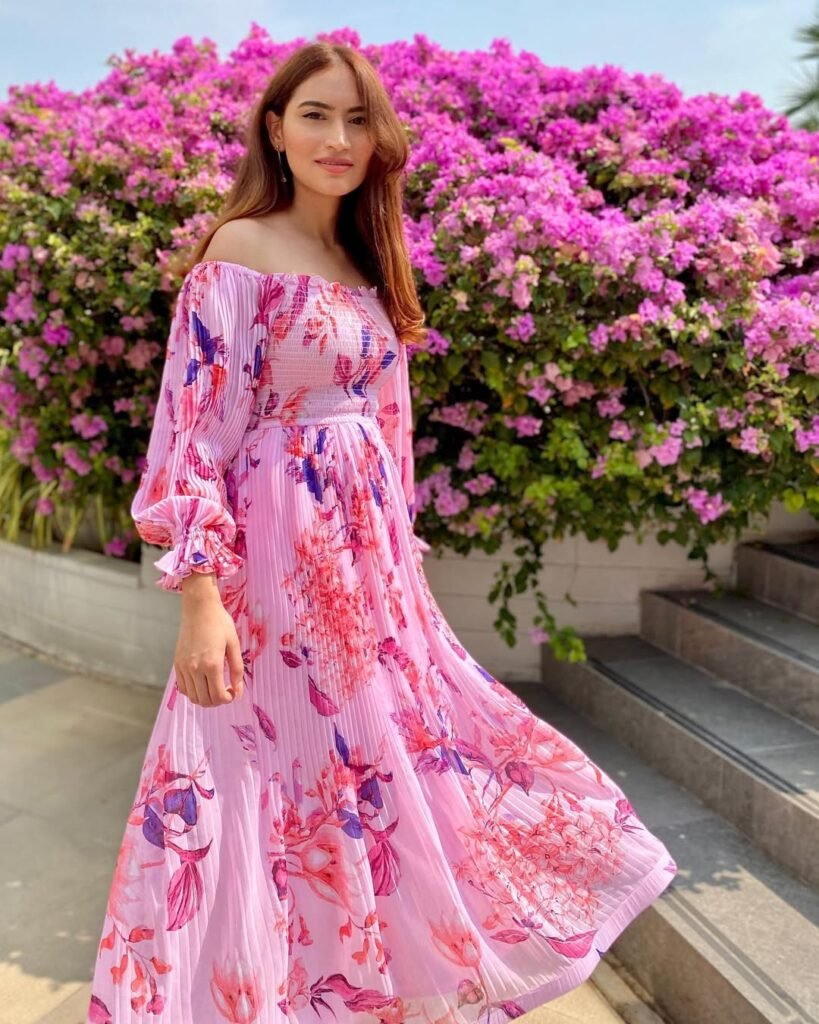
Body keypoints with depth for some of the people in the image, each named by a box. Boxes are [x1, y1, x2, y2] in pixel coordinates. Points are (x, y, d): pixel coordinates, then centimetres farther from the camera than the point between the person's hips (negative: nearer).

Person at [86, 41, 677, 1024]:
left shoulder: (365, 265, 14)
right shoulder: (240, 249, -8)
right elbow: (199, 428, -15)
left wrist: (394, 552, 17)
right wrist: (201, 595, -21)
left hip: (369, 555, 8)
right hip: (276, 555, -7)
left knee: (382, 766, 16)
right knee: (280, 777, 2)